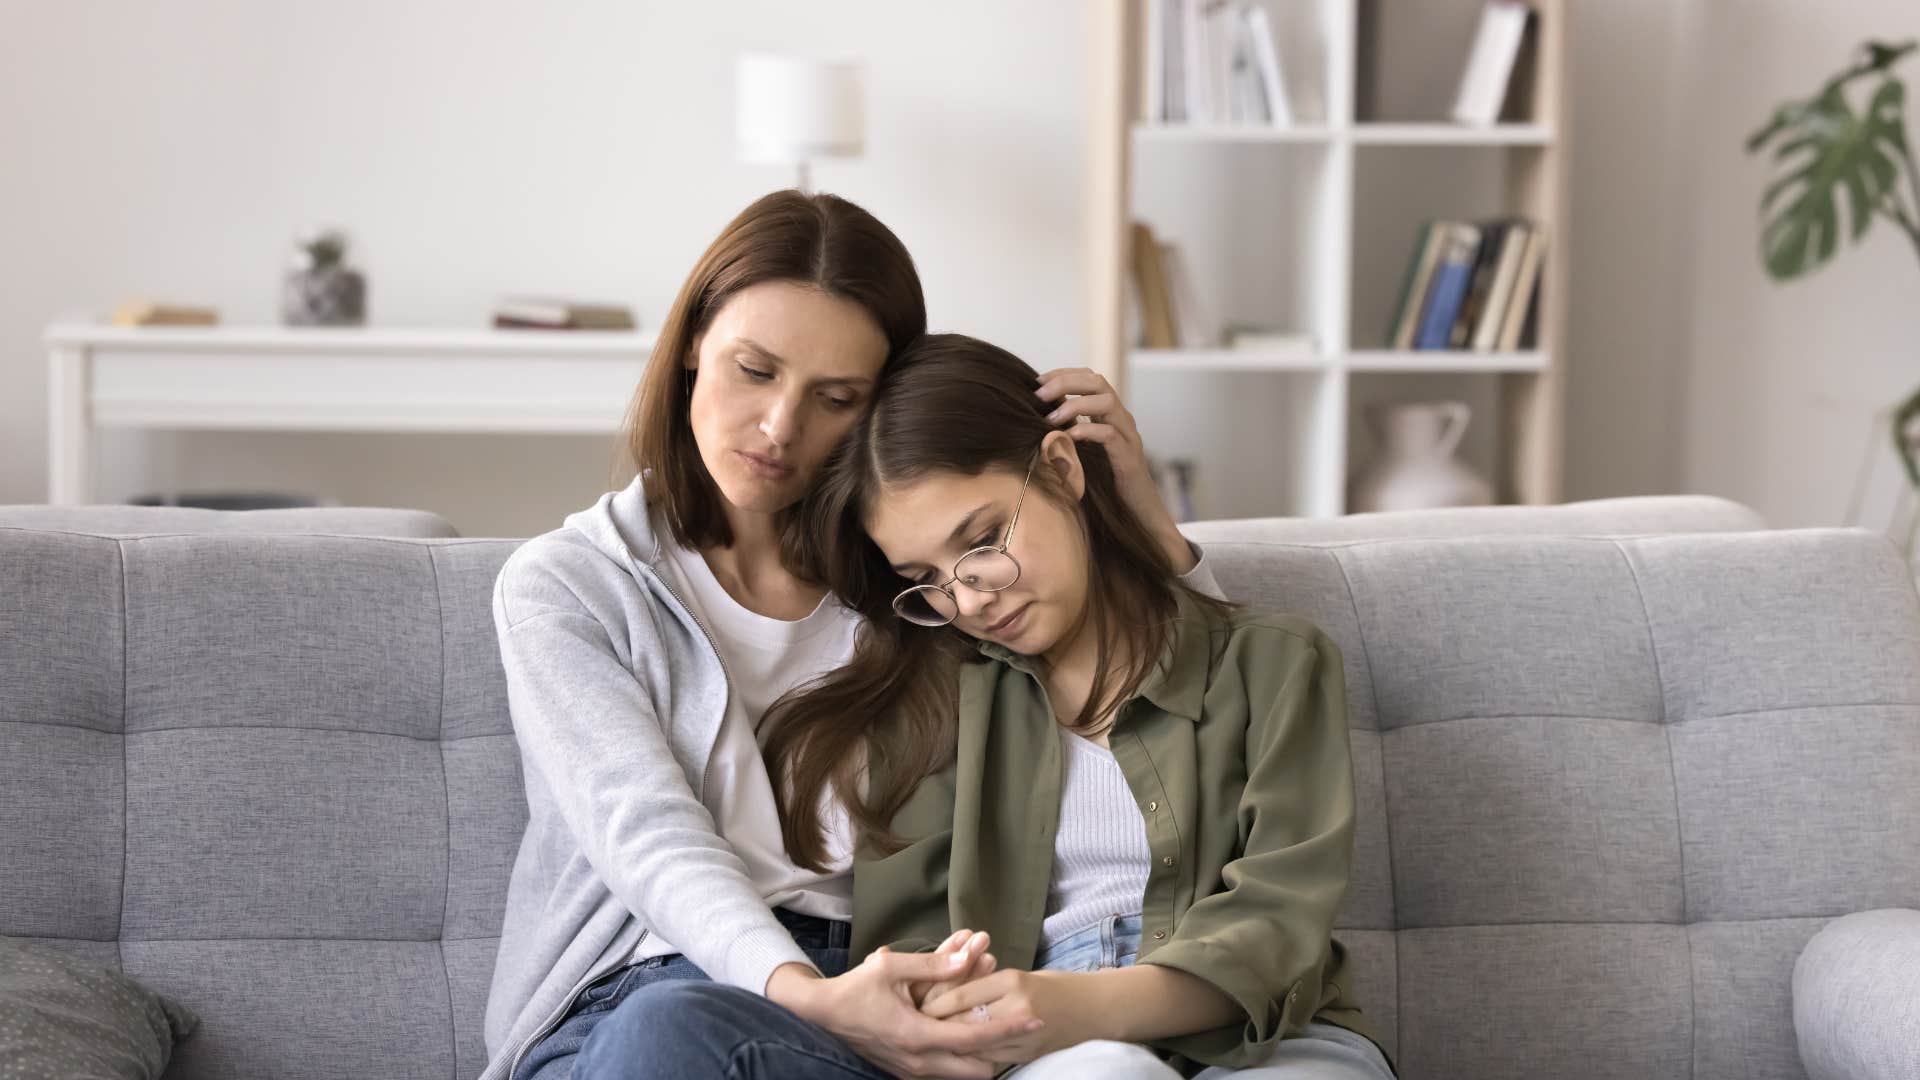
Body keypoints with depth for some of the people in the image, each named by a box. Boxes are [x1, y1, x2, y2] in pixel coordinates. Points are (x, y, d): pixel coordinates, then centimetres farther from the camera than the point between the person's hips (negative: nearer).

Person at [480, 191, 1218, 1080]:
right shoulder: (563, 585, 12)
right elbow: (650, 838, -7)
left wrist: (1144, 516, 6)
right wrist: (804, 997, -27)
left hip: (880, 1007, 2)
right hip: (631, 999, -2)